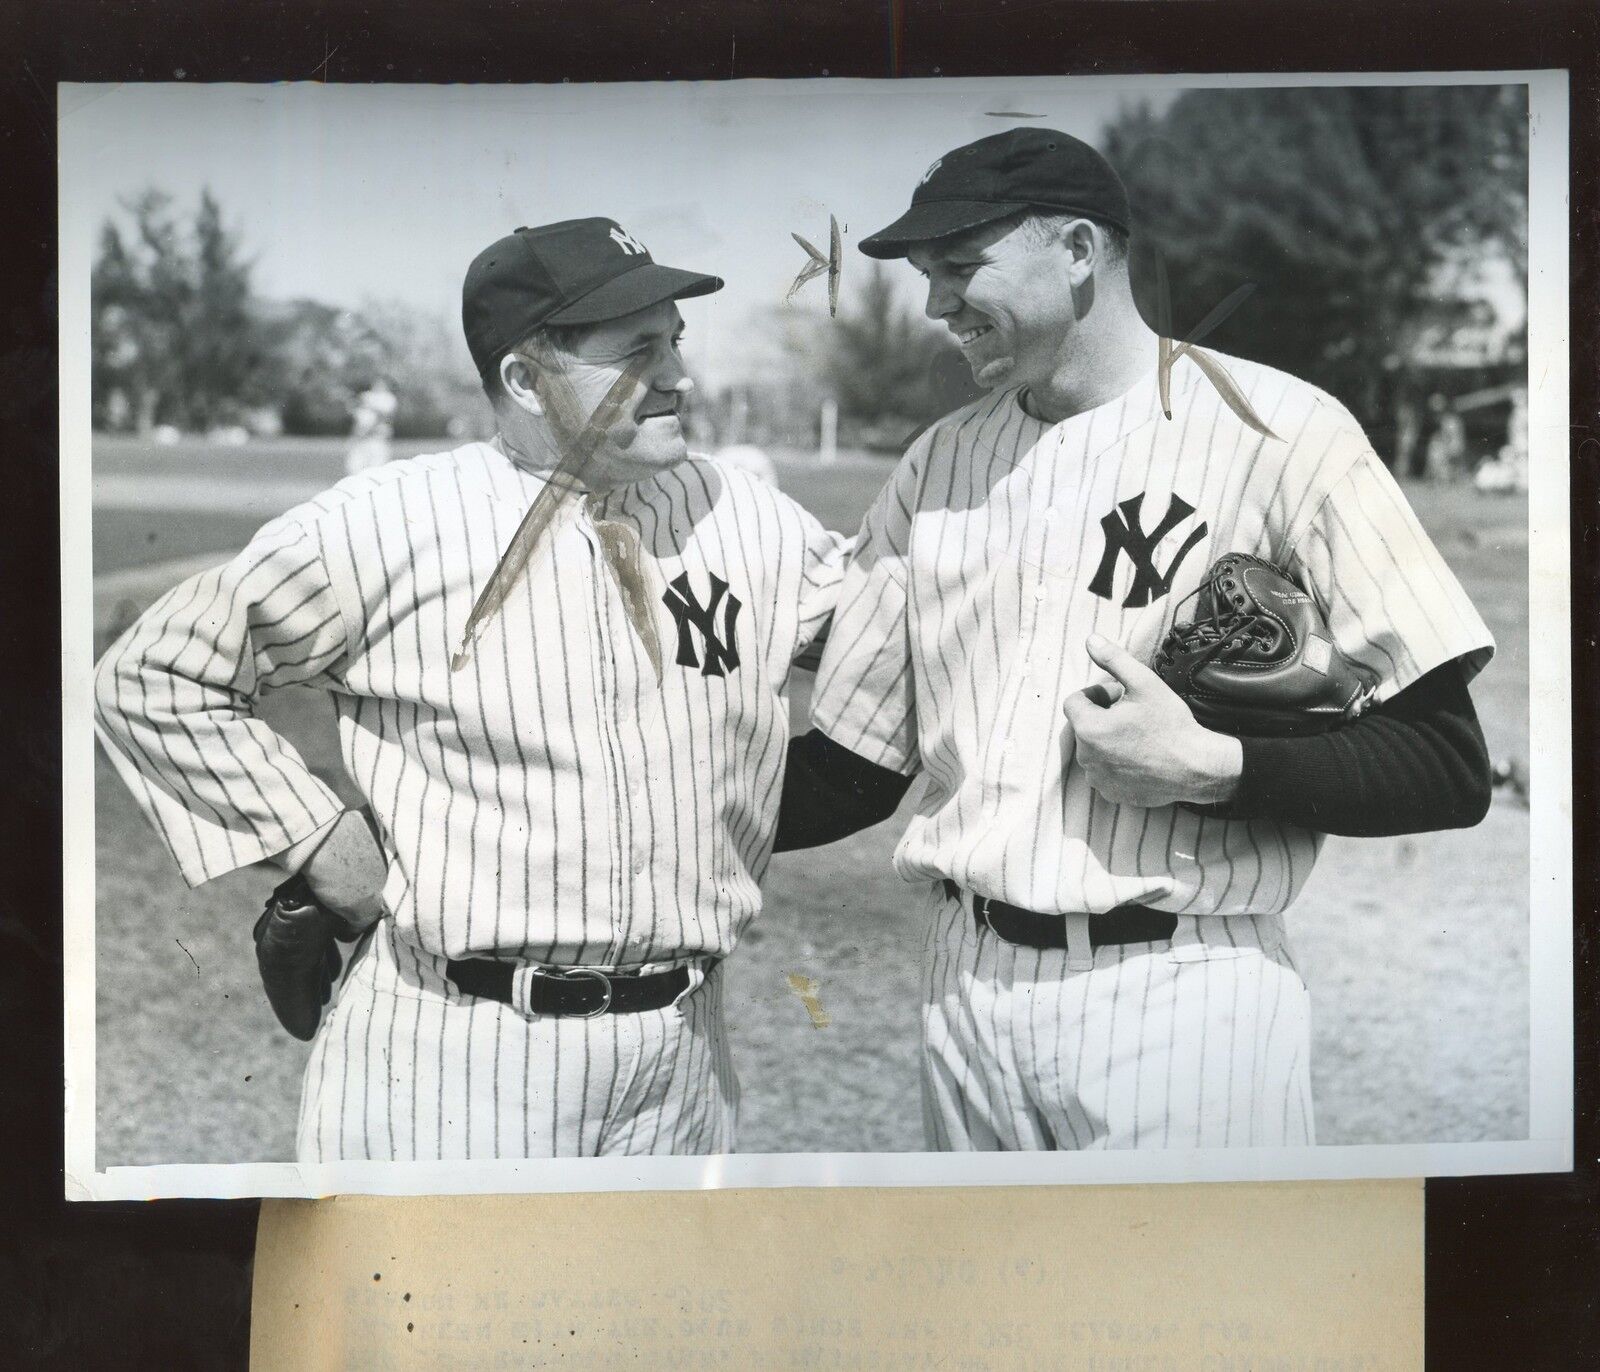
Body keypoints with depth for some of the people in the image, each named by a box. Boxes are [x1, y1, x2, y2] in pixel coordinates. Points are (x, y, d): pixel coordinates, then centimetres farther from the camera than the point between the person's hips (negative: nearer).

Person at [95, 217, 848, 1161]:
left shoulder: (749, 522, 5)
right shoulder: (388, 527, -8)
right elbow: (153, 678, 0)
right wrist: (313, 835, -5)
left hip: (682, 1060, 5)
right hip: (458, 1050, -4)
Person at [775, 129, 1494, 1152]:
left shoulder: (1279, 432, -6)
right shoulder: (938, 465, 11)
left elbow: (1450, 768, -7)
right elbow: (849, 776, 14)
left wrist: (1208, 769, -18)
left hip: (1185, 992, -5)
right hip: (968, 983, 5)